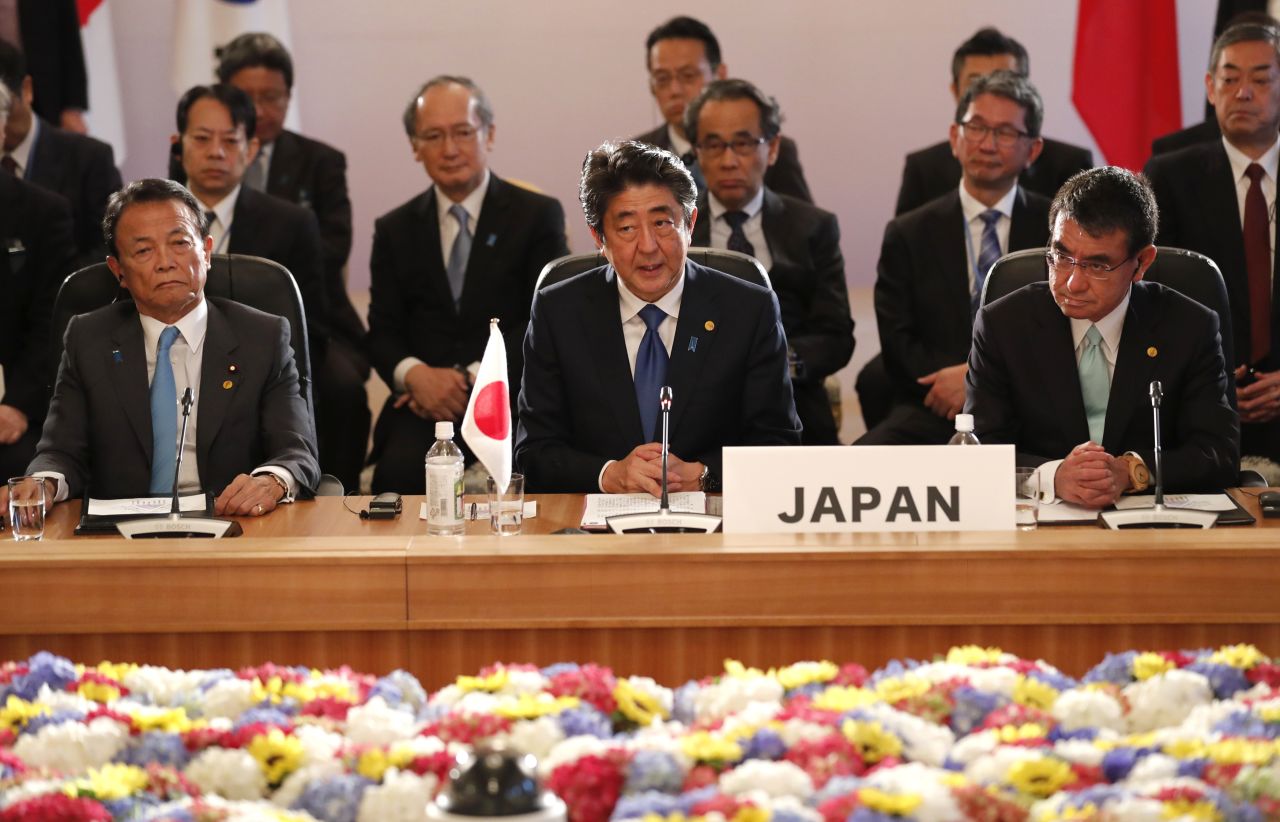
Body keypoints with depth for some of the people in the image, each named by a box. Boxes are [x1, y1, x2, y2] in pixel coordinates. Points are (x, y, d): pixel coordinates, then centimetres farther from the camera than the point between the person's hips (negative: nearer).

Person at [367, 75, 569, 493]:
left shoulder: (538, 216, 6)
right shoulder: (394, 230, 16)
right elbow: (383, 333, 12)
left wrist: (470, 377, -12)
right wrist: (414, 374, -12)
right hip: (425, 403, 2)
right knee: (398, 471, -32)